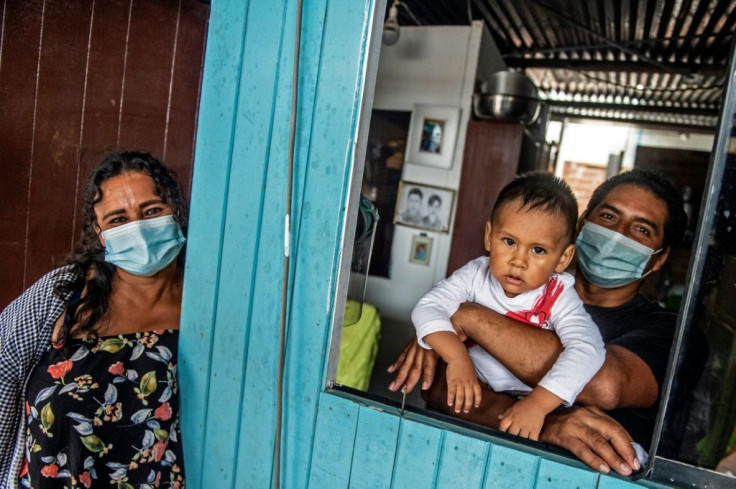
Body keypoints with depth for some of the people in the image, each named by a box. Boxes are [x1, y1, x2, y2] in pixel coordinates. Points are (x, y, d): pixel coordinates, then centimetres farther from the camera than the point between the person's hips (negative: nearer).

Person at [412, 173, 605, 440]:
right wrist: (457, 357, -34)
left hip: (529, 399, 0)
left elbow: (586, 350, -27)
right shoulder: (476, 276, -10)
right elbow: (428, 308, -18)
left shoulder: (559, 298, -14)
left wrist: (537, 404, -39)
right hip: (472, 394, 0)